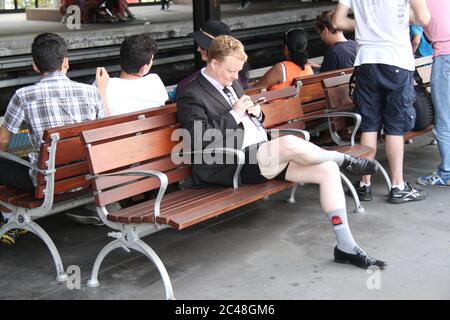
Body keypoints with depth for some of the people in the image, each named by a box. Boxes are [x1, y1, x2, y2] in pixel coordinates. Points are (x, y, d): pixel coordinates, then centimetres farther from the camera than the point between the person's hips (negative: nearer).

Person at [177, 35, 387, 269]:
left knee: (328, 170, -11)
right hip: (238, 164, -8)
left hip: (266, 154, 9)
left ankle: (346, 246, -7)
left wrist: (256, 112, 6)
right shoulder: (191, 96, -5)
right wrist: (234, 114, -14)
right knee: (291, 143, -35)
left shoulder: (232, 84, 21)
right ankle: (346, 160, -2)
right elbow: (200, 141, -17)